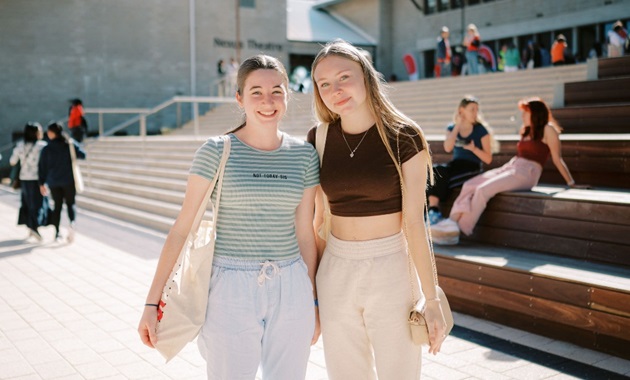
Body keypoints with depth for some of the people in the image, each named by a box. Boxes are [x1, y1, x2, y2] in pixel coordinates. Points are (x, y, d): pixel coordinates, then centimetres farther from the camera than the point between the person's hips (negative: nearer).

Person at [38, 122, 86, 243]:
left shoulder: (47, 149, -4)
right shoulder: (70, 144, -5)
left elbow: (43, 167, -1)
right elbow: (82, 155, -8)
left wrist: (42, 183, 6)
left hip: (54, 182, 1)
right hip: (69, 180, -1)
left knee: (57, 206, 12)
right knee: (70, 203, 10)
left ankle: (57, 233, 12)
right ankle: (72, 223, -20)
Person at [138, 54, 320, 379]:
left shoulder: (304, 155, 3)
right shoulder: (216, 152, -6)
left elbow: (305, 232, 8)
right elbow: (181, 228, -5)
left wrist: (314, 303, 12)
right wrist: (152, 303, -7)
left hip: (291, 291, 3)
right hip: (231, 291, -3)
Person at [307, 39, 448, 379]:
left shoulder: (403, 137, -9)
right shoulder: (318, 139, 1)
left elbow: (414, 221, -10)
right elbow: (316, 216, 6)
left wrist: (431, 299, -10)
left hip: (391, 271, -3)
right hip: (335, 271, 3)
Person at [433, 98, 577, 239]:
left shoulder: (547, 130, 1)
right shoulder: (525, 131, 25)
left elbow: (557, 158, 0)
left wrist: (570, 182, -4)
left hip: (527, 173, -8)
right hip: (509, 167, 8)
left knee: (483, 189, -28)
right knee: (469, 185, -15)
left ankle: (460, 230, -25)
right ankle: (453, 221, -28)